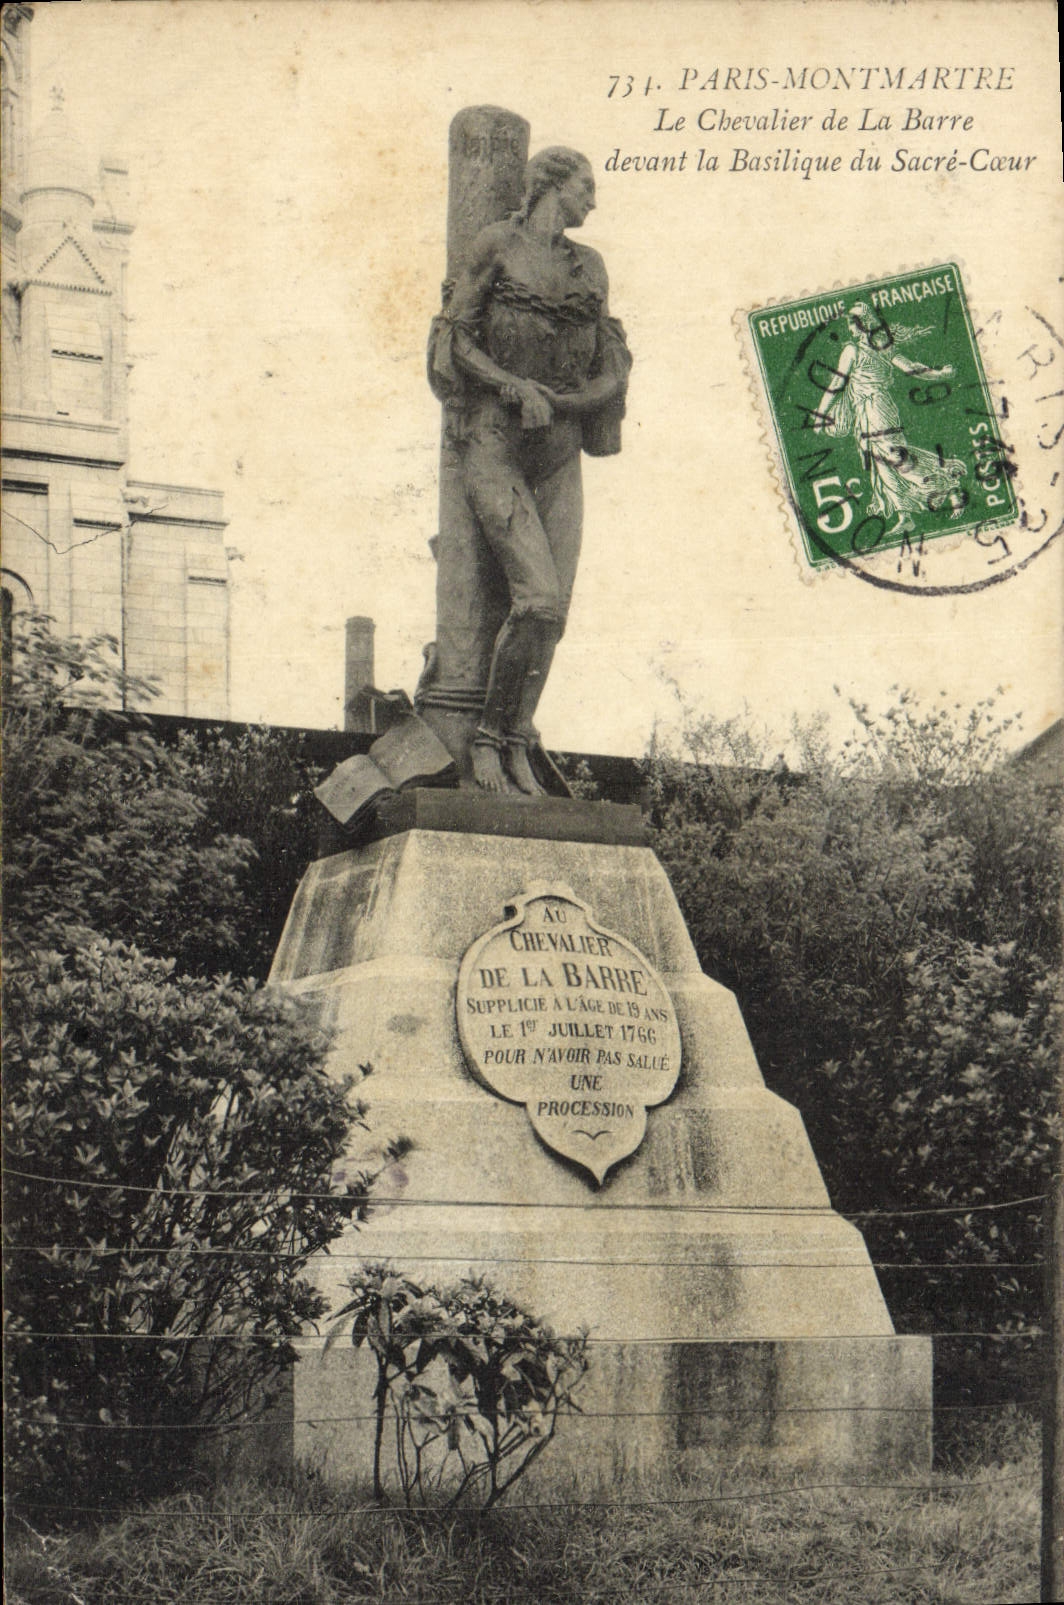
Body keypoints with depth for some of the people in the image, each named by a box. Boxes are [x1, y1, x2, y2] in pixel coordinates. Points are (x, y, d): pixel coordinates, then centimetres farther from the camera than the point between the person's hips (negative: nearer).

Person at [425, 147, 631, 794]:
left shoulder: (589, 266, 14)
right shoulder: (498, 244, 1)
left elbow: (612, 374, 11)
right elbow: (456, 340, -3)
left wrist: (553, 401, -6)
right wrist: (515, 387, -15)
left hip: (559, 455, 5)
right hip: (494, 444, -5)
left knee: (553, 610, -3)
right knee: (539, 601, -18)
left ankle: (512, 742, 10)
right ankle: (492, 733, -2)